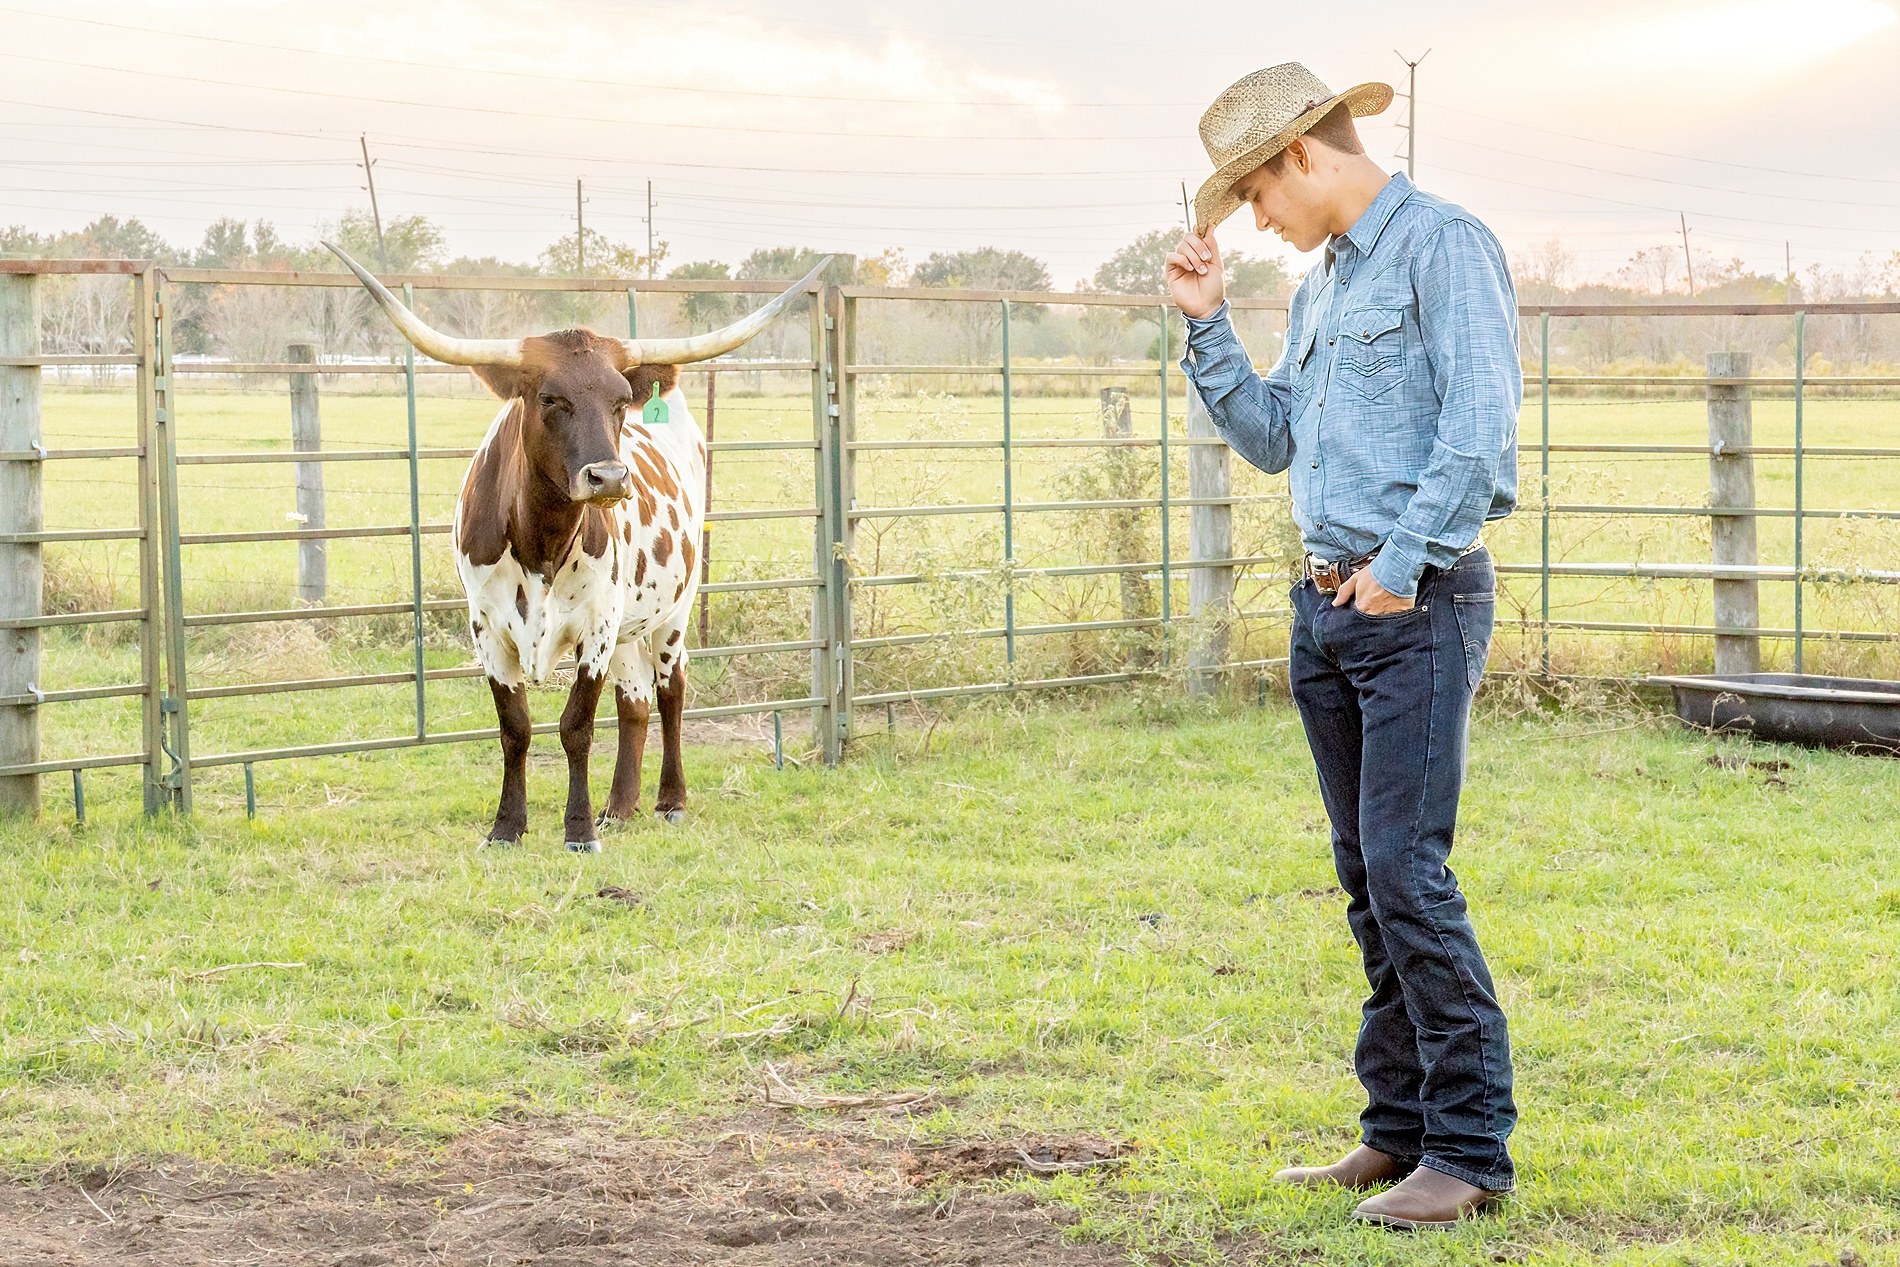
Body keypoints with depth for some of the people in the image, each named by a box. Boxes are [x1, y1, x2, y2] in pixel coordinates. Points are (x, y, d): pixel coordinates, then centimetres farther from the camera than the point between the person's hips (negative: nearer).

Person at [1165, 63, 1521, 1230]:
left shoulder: (1445, 245, -8)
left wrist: (1401, 565, -18)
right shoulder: (1322, 284, 19)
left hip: (1419, 605, -9)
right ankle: (1400, 1132, 15)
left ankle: (1472, 1149, -8)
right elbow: (1270, 439, 22)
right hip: (1327, 607, 9)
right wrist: (1207, 323, 13)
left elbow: (1480, 424, -17)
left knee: (1408, 870, -13)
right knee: (1368, 877, 9)